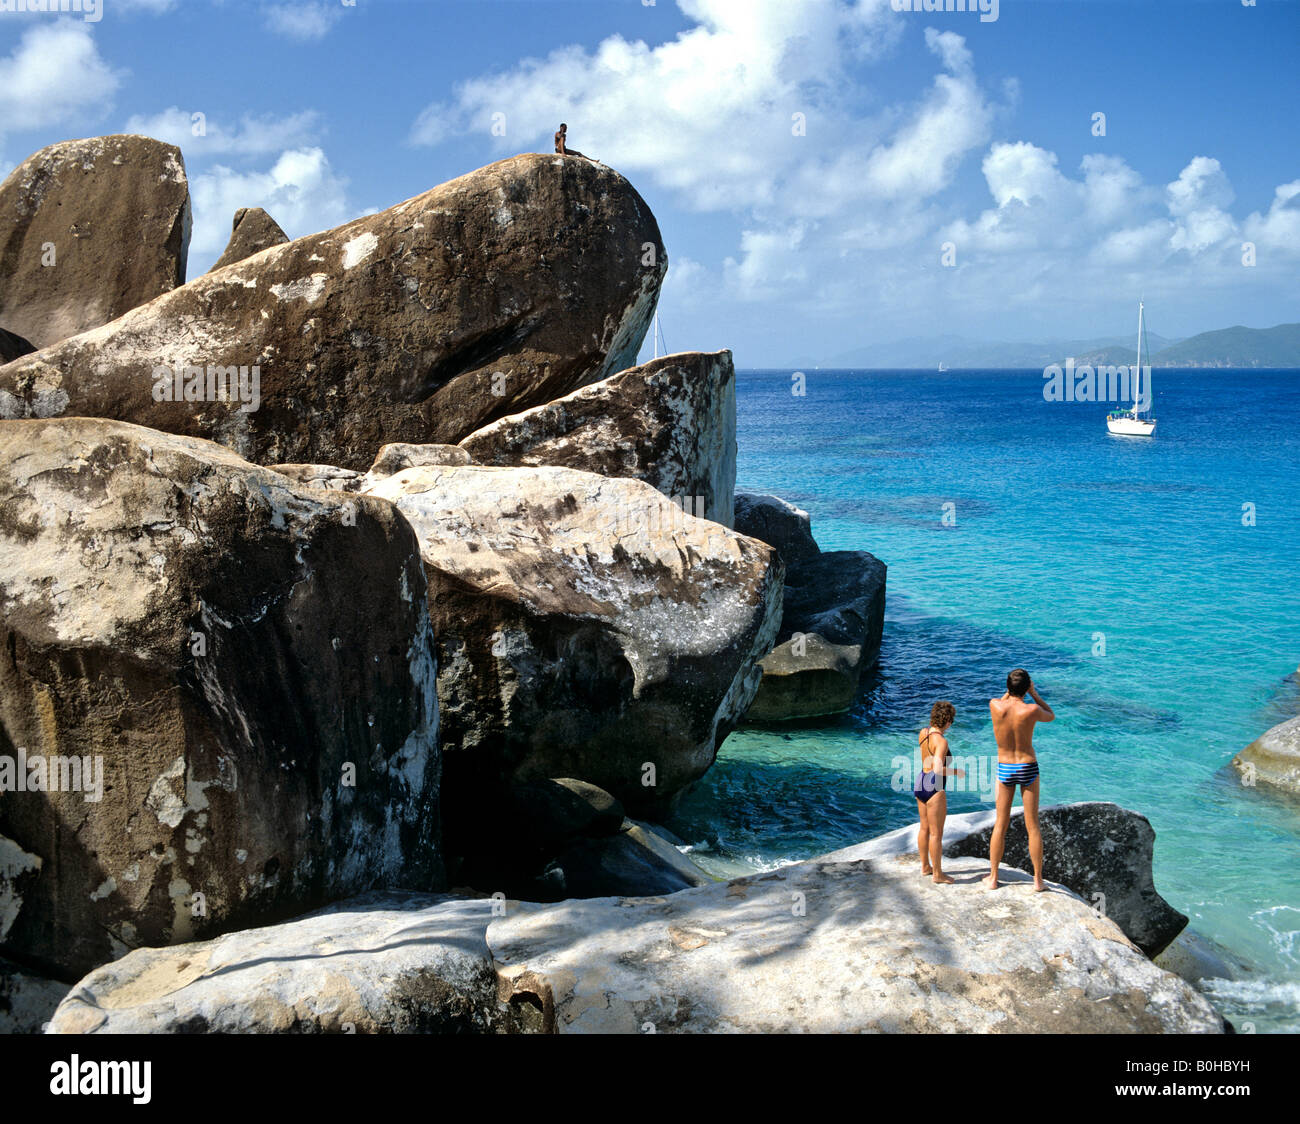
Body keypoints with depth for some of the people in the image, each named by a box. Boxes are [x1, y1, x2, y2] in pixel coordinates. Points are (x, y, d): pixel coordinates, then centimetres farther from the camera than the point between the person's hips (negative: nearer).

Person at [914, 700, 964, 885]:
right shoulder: (941, 741, -22)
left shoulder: (923, 733, 2)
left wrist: (937, 728, 16)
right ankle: (937, 873, 9)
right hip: (934, 788, -9)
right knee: (936, 833, 1)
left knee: (924, 828, 20)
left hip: (921, 782, 9)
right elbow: (938, 769, -30)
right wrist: (956, 772, -14)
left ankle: (925, 866, 32)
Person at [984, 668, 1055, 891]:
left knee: (1000, 825, 12)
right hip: (1028, 768, -2)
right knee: (1032, 826, 8)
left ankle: (993, 878, 16)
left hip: (1004, 770, 2)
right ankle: (1038, 880, 15)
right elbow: (1051, 716, 5)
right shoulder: (1032, 710, -19)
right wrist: (1035, 694, 5)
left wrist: (1011, 689, 12)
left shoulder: (995, 705, -14)